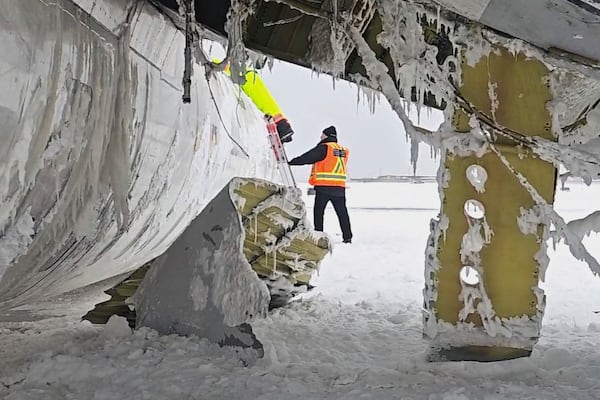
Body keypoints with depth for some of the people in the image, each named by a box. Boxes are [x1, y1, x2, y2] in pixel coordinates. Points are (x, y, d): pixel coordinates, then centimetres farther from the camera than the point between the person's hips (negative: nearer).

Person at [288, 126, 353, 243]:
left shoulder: (323, 148, -6)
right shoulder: (342, 150, 14)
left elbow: (306, 158, -6)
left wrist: (290, 162, 1)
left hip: (324, 186, -6)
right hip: (340, 187, 6)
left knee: (318, 211, 4)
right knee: (342, 212, 10)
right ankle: (347, 237, 11)